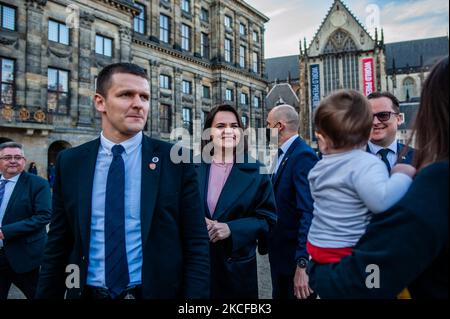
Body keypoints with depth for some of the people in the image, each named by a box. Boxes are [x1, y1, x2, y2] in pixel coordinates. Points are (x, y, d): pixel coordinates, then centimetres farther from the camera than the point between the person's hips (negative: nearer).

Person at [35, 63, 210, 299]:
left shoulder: (176, 160, -9)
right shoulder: (70, 163, -1)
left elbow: (197, 243, -8)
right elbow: (58, 245, 3)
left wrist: (196, 294, -14)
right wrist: (46, 294, 1)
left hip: (157, 292, -1)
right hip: (87, 293, 2)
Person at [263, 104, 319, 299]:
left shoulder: (303, 156, -20)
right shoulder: (283, 154, 8)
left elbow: (308, 212, -27)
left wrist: (302, 263, -29)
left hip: (295, 255, -9)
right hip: (280, 252, 9)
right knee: (280, 295, 22)